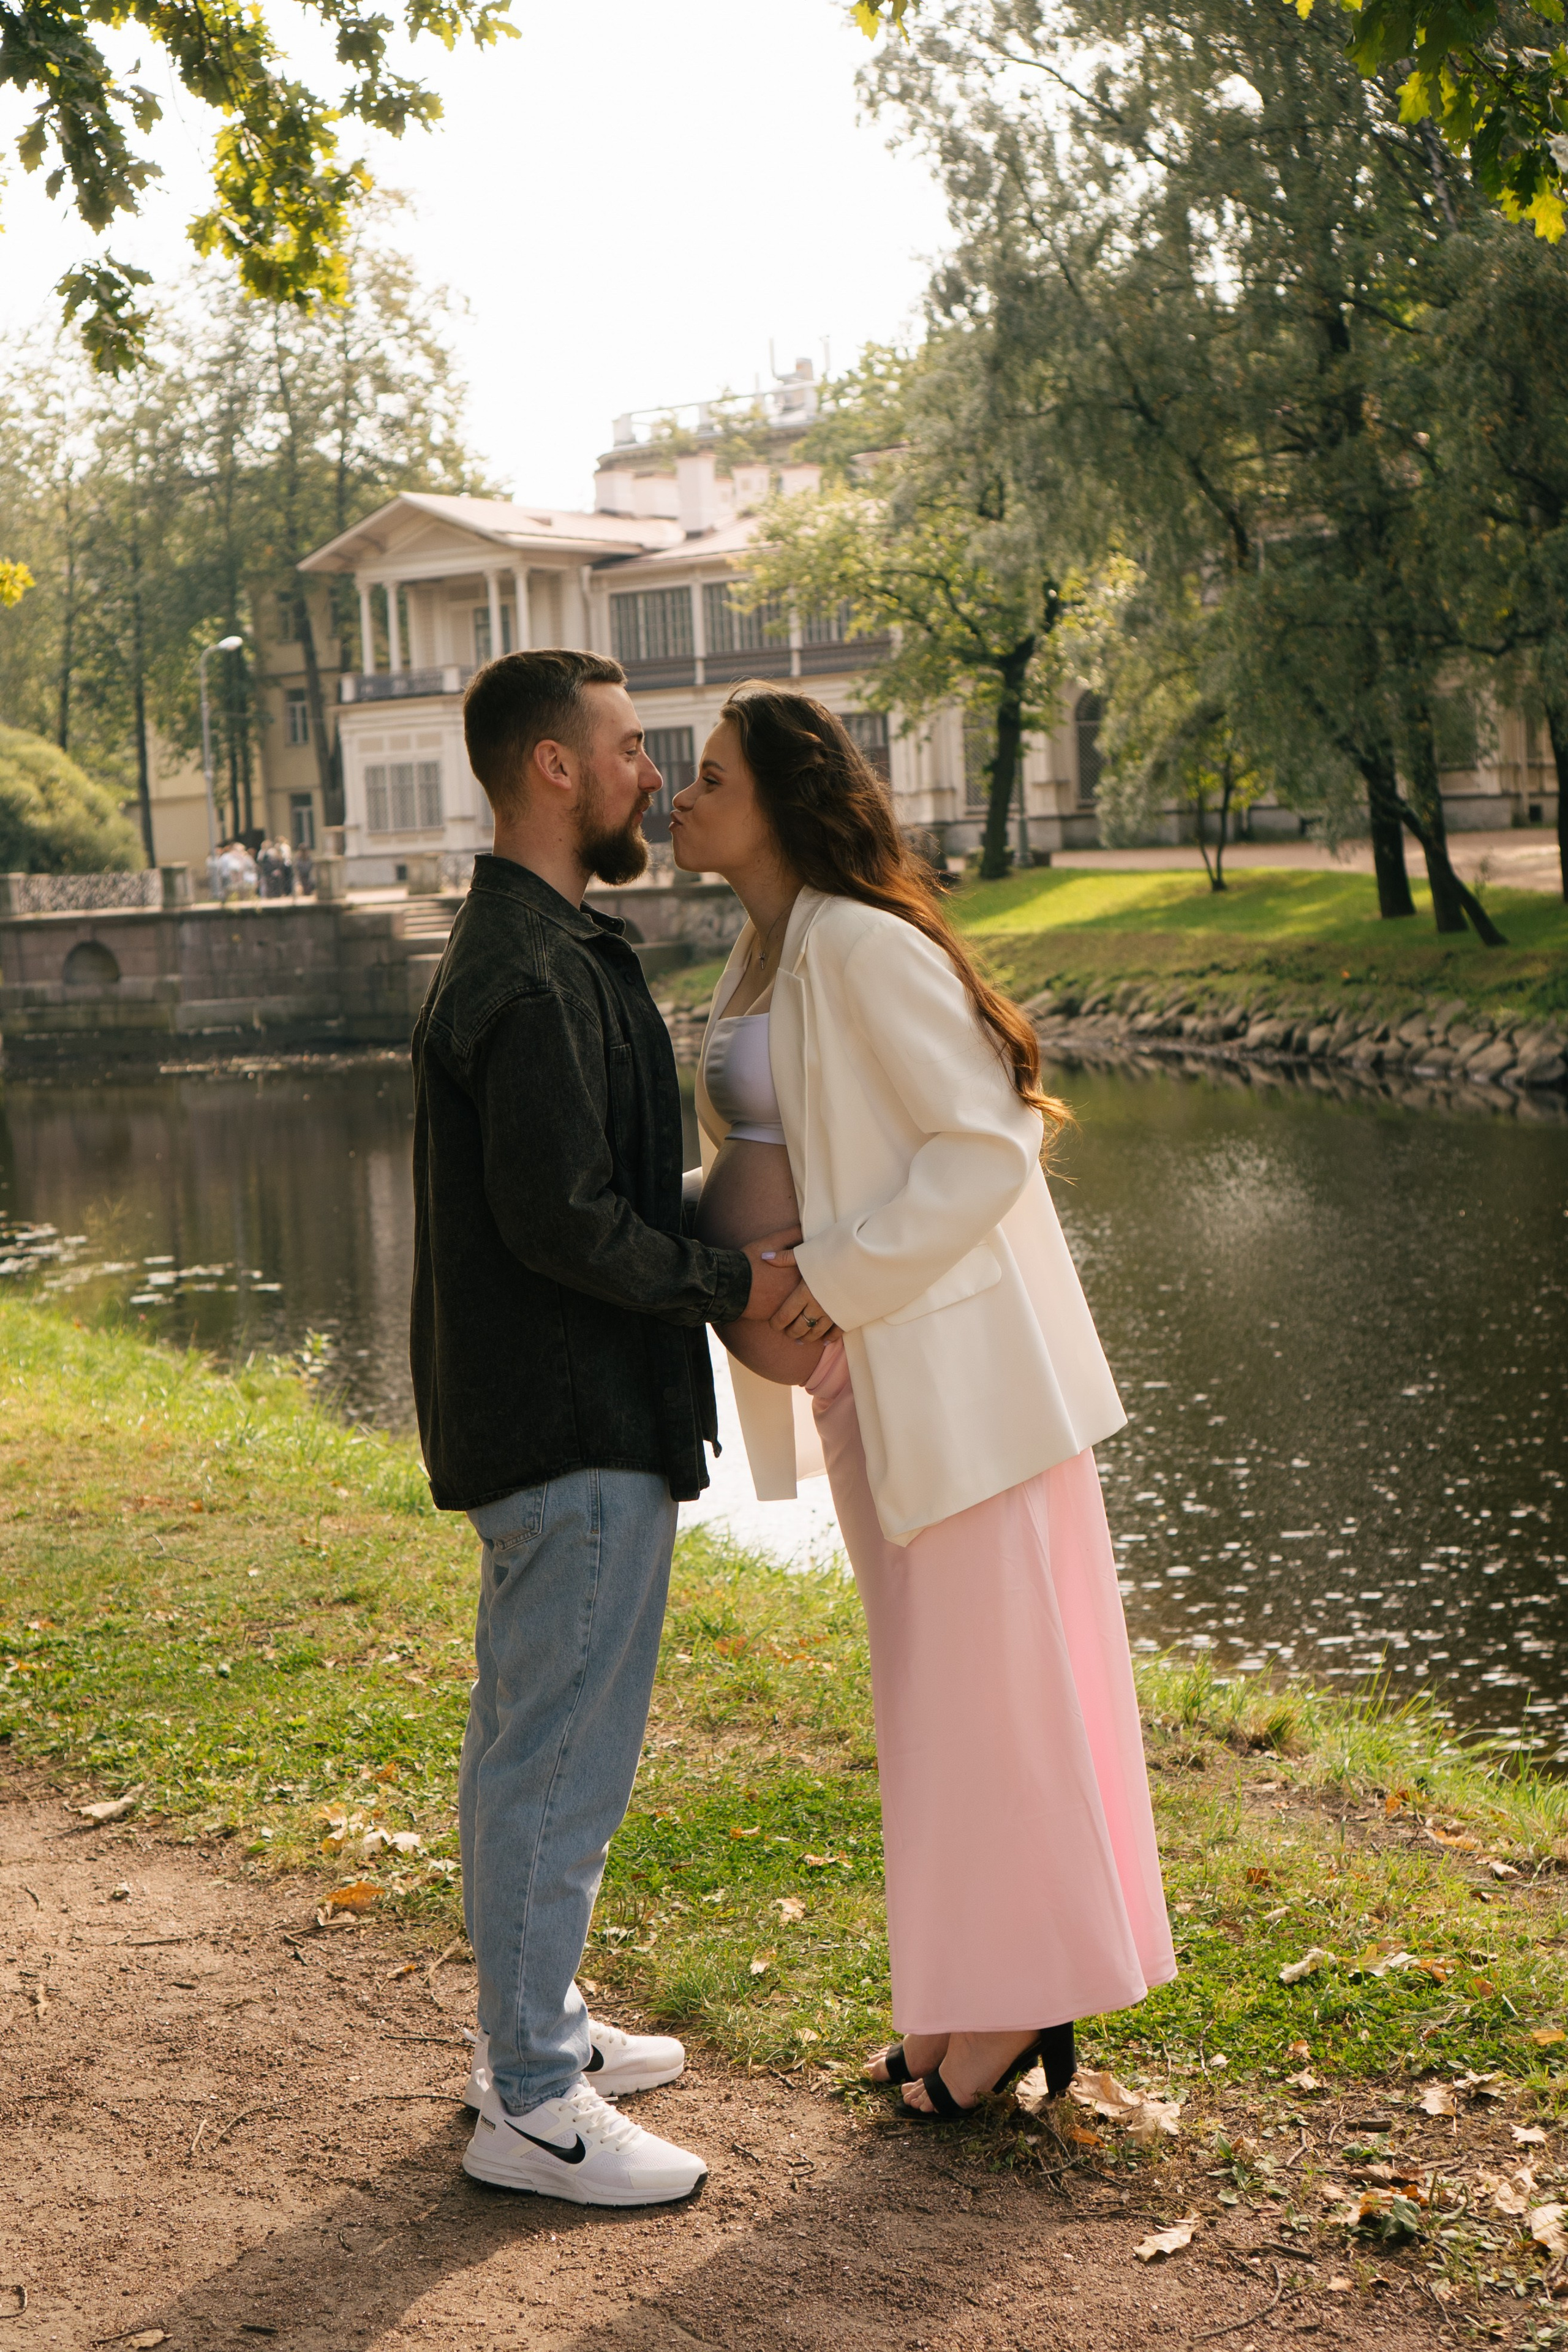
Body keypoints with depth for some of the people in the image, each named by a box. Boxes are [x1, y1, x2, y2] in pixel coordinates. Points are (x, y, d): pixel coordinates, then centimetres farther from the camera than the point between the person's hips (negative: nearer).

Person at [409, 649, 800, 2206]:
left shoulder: (530, 952, 15)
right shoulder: (535, 976, -20)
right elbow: (559, 1218, -24)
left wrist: (729, 1240, 13)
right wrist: (731, 1287, -14)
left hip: (547, 1418, 11)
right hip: (580, 1429, -11)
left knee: (526, 1741, 19)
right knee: (562, 1757, -3)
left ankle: (528, 2026, 32)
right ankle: (532, 2104, 7)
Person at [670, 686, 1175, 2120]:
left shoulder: (862, 948, -17)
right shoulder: (764, 959, 11)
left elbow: (988, 1145, -20)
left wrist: (836, 1276, -20)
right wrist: (735, 1260, 4)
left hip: (953, 1358, -9)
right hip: (860, 1370, 10)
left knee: (984, 1678, 1)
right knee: (932, 1683, 15)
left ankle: (1024, 2006, 15)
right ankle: (980, 1998, 27)